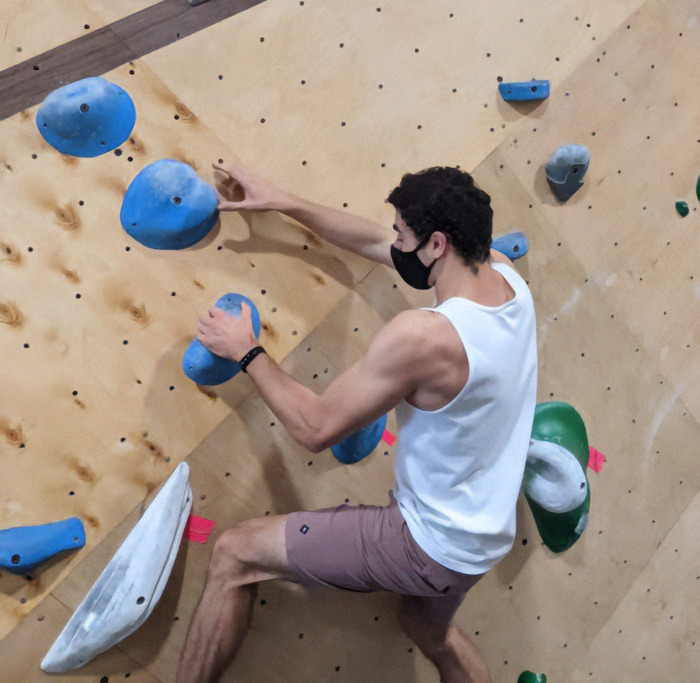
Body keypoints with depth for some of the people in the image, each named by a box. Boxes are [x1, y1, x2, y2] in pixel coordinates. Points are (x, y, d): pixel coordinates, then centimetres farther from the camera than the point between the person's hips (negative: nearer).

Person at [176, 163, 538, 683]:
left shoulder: (422, 336, -31)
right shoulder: (505, 276, -7)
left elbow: (316, 428, -20)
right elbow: (375, 242, 3)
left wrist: (247, 352, -8)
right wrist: (284, 203, 6)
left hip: (431, 545, -8)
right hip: (484, 536, 8)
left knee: (236, 554, 0)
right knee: (432, 634, 38)